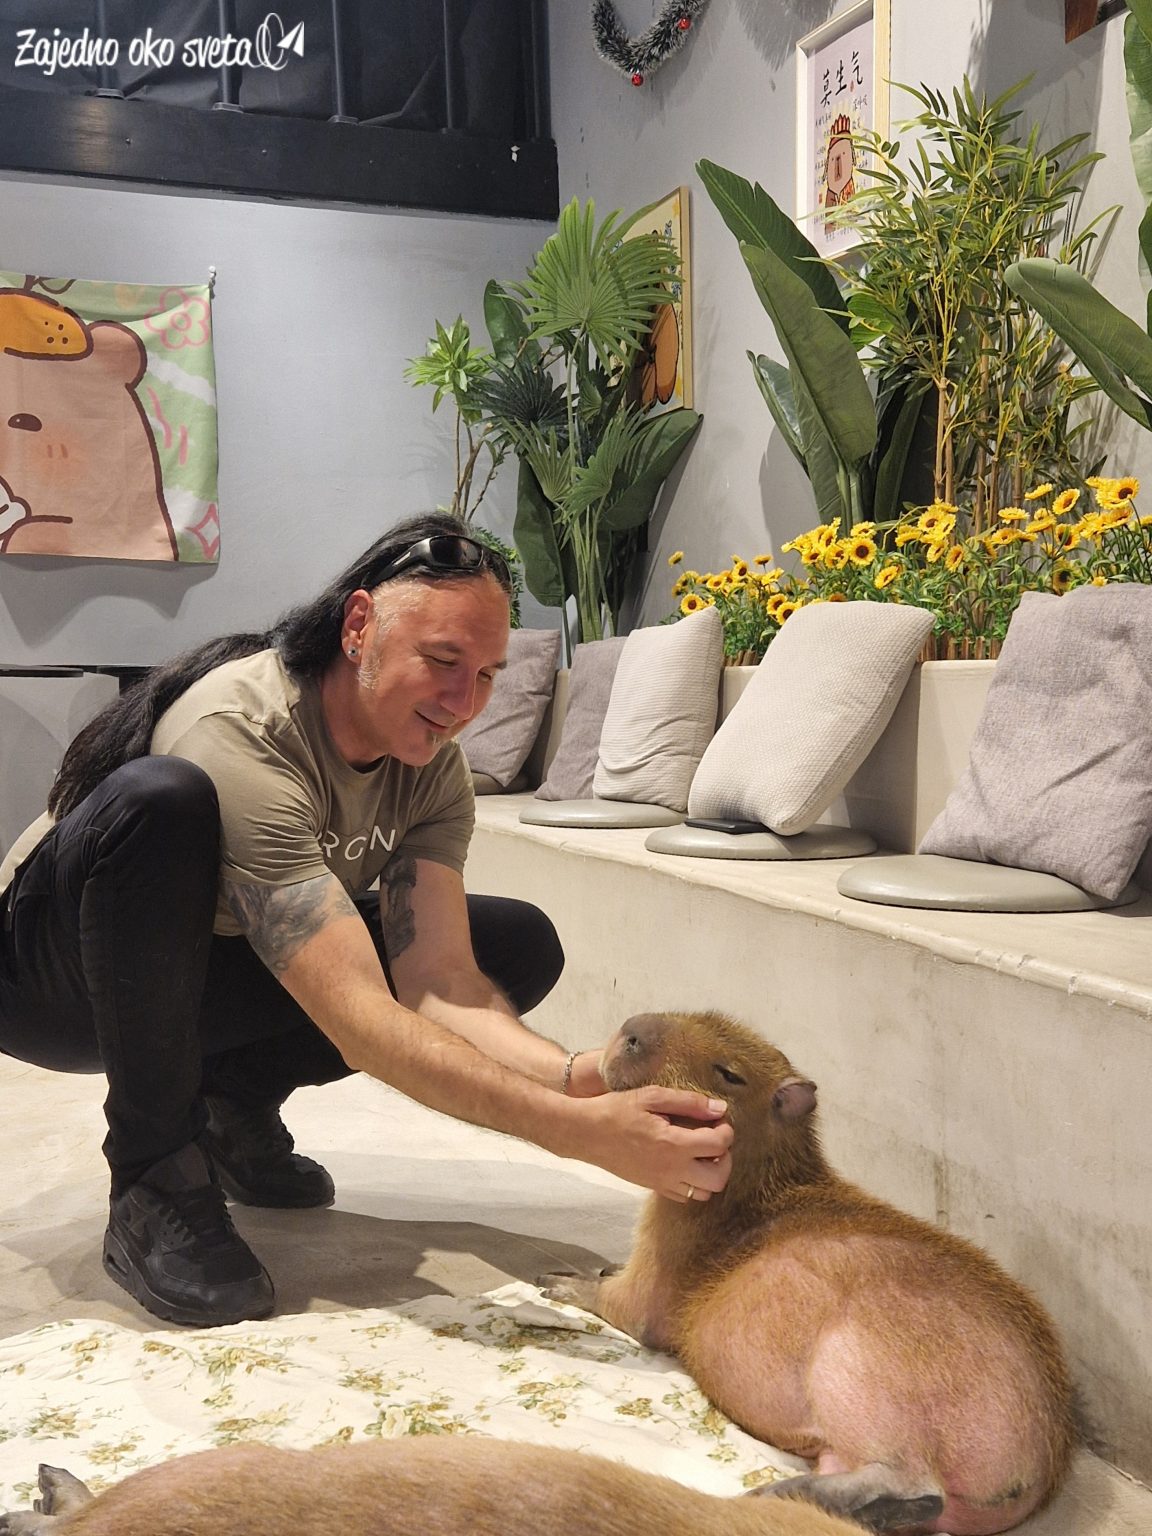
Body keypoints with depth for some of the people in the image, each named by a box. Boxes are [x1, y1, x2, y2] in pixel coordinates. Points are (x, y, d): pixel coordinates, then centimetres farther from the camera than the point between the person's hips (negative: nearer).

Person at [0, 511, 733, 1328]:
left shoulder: (432, 768, -12)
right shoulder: (240, 734, -35)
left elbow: (437, 980, -22)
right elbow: (360, 1019, -42)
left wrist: (578, 1076, -41)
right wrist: (584, 1132, -48)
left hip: (202, 979, 6)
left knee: (520, 943, -8)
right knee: (158, 799, -39)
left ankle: (236, 1104, 4)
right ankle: (155, 1185, -21)